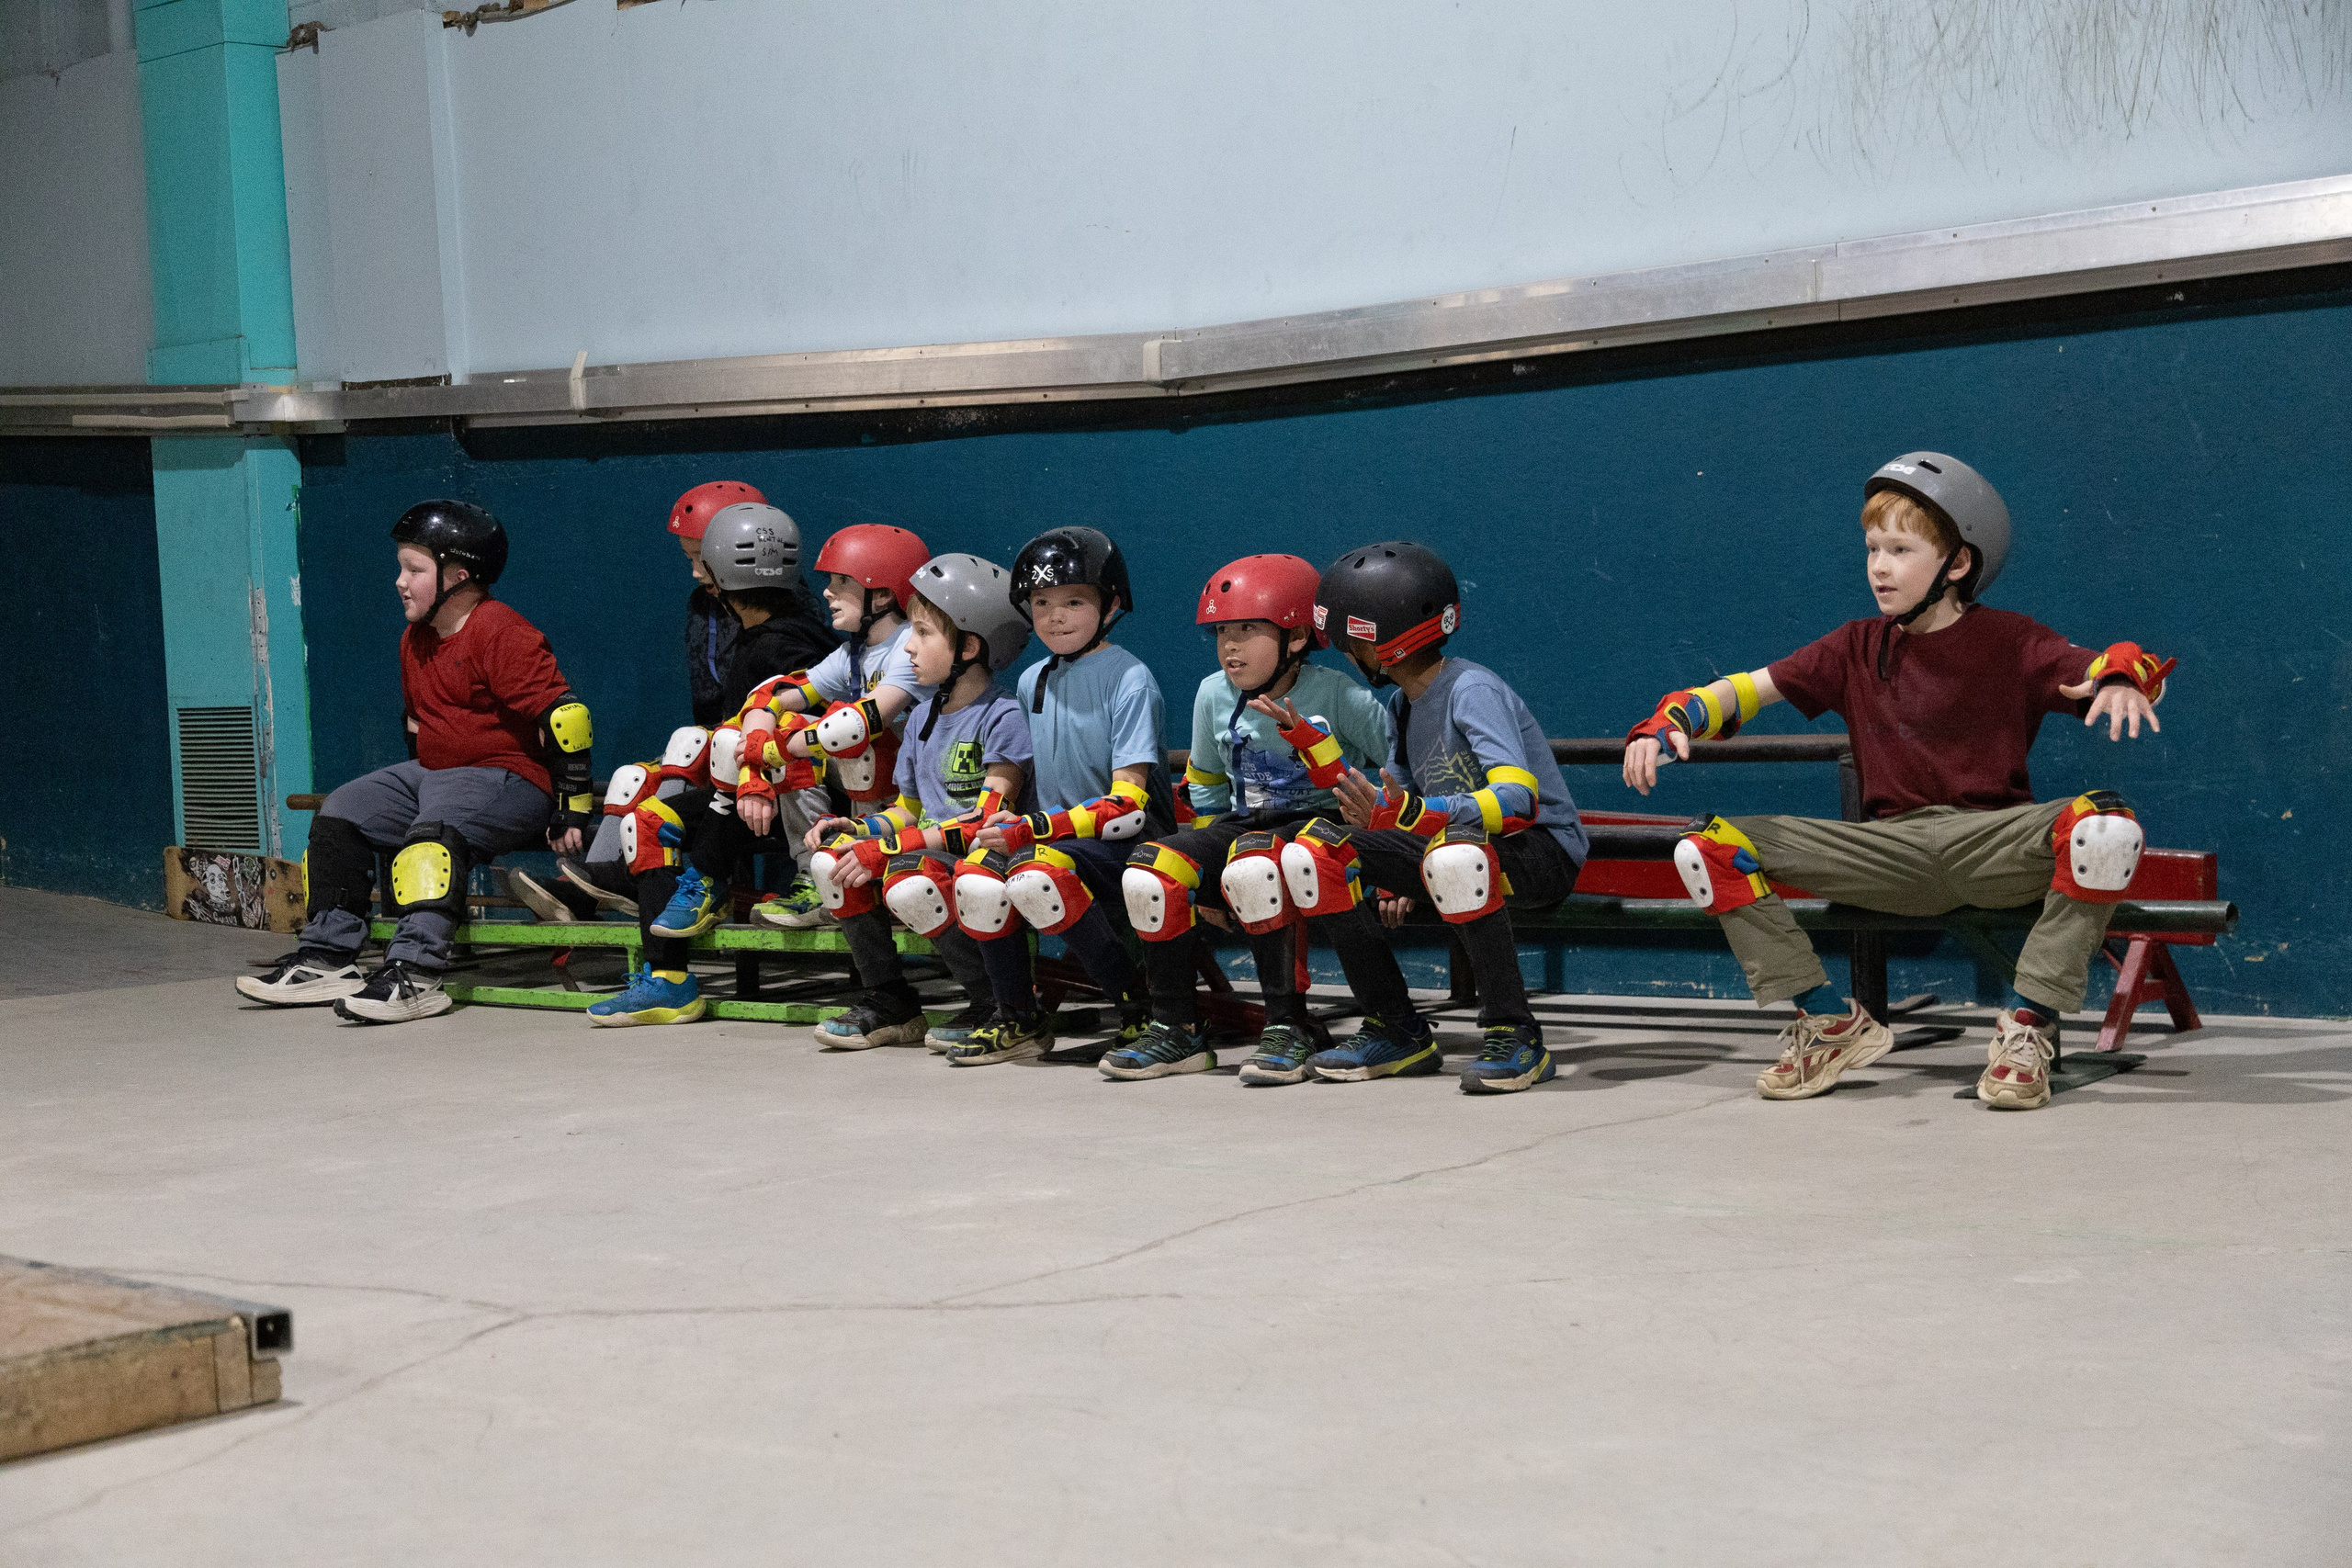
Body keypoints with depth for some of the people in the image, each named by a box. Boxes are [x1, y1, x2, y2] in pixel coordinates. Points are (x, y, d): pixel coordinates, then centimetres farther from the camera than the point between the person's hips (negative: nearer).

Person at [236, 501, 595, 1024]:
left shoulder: (498, 633, -16)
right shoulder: (415, 640, 13)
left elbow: (565, 714, -21)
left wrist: (574, 807, -20)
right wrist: (412, 784, 25)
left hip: (507, 778, -10)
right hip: (432, 772, 10)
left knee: (435, 829, -35)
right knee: (340, 814, -1)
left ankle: (413, 974, -42)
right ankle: (328, 957, 0)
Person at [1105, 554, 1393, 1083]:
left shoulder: (1340, 698, -11)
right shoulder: (1214, 695, 5)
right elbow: (1206, 786, 18)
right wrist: (1207, 878, 15)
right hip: (1242, 828, 6)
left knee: (1252, 862, -38)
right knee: (1151, 870, -19)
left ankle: (1289, 1028, -27)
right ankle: (1176, 1032, -7)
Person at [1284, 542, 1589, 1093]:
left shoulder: (1472, 690, -18)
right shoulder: (1403, 706, 10)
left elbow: (1518, 798, -32)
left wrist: (1414, 815, -45)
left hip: (1542, 848, -9)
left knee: (1452, 854, -43)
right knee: (1314, 850, -7)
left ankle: (1515, 1035, -27)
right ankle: (1399, 1032, -3)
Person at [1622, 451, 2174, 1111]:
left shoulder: (2008, 642, 3)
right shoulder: (1858, 648, 13)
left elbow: (2113, 668, -9)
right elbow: (1748, 690, 10)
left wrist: (2123, 680, -34)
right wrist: (1667, 724, -8)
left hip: (1991, 843, -3)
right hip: (1892, 850, 3)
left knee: (2105, 827, -36)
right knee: (1709, 850, -12)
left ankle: (2028, 1023, -20)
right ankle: (1832, 1024, -2)